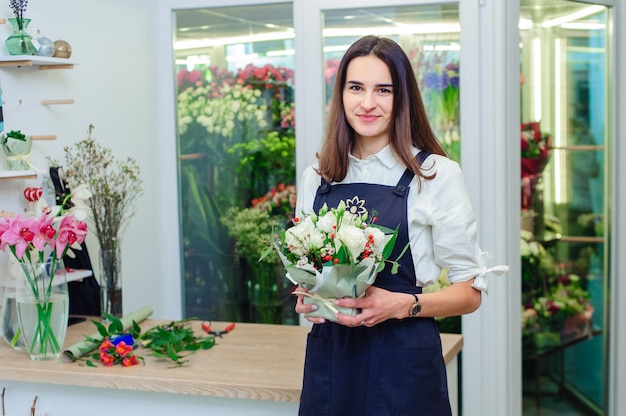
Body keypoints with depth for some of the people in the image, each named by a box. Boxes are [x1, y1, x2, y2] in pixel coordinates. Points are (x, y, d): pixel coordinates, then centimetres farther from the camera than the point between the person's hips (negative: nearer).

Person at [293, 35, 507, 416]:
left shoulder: (437, 174, -6)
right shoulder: (316, 179, 6)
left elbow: (470, 291, -5)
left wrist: (403, 305, -20)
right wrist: (306, 300, -5)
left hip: (403, 365, -3)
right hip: (327, 357, 4)